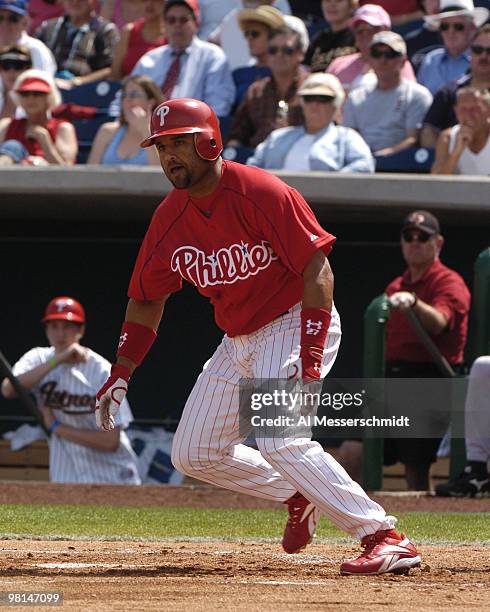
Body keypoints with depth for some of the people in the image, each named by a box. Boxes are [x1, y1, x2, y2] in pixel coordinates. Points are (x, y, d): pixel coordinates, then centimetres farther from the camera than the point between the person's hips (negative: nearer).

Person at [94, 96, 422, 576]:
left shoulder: (261, 194, -20)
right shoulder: (169, 218, 1)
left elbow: (317, 270, -23)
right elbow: (146, 301, 13)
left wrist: (310, 361, -31)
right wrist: (120, 374, 3)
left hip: (295, 325, -8)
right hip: (238, 341, 8)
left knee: (277, 438, -28)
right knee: (193, 455, 9)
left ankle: (385, 539, -27)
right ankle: (298, 495, 27)